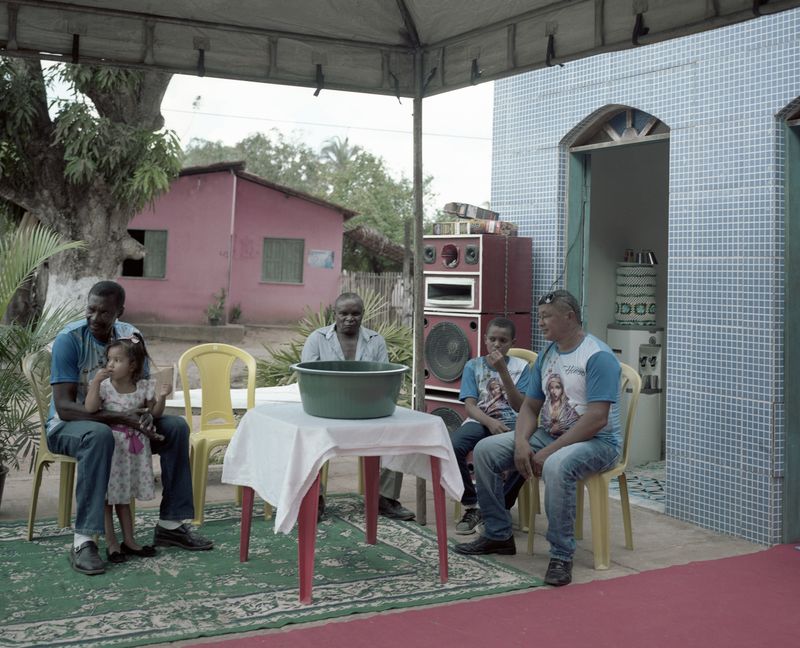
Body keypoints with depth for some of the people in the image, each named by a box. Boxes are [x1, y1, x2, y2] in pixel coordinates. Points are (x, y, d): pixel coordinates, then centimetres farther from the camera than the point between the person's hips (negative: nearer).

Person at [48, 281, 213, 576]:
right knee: (100, 435, -40)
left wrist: (147, 414, -24)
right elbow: (64, 407, -25)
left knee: (176, 427, -13)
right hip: (68, 425, -6)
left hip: (120, 420, 6)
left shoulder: (130, 336, -2)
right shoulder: (69, 339, -19)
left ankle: (169, 524, -5)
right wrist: (119, 418, -37)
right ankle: (83, 541, -38)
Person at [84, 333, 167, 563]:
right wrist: (95, 381, -25)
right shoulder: (104, 386, -9)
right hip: (110, 446, -3)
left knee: (124, 496, 15)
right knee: (108, 497, 1)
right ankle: (111, 544, 9)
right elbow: (90, 408, -21)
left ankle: (129, 540, 22)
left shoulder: (144, 387, 0)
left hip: (135, 445, 3)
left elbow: (154, 413, 5)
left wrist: (161, 397, -12)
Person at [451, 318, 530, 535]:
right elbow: (469, 406, 1)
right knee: (452, 447, -32)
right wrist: (490, 422, -20)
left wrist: (502, 370, -13)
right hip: (480, 421, 1)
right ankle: (472, 505, -12)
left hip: (510, 422, -1)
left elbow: (520, 406, -4)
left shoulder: (520, 367, 8)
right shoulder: (473, 366, 11)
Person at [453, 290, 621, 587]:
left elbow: (597, 418, -23)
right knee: (485, 450, -5)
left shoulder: (598, 357, -15)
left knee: (556, 466, -40)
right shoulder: (546, 355, 11)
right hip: (550, 434, 8)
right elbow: (530, 407, 11)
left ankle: (561, 556, -25)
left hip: (597, 441, -8)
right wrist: (522, 443, -10)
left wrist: (549, 451, -24)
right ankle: (497, 535, 6)